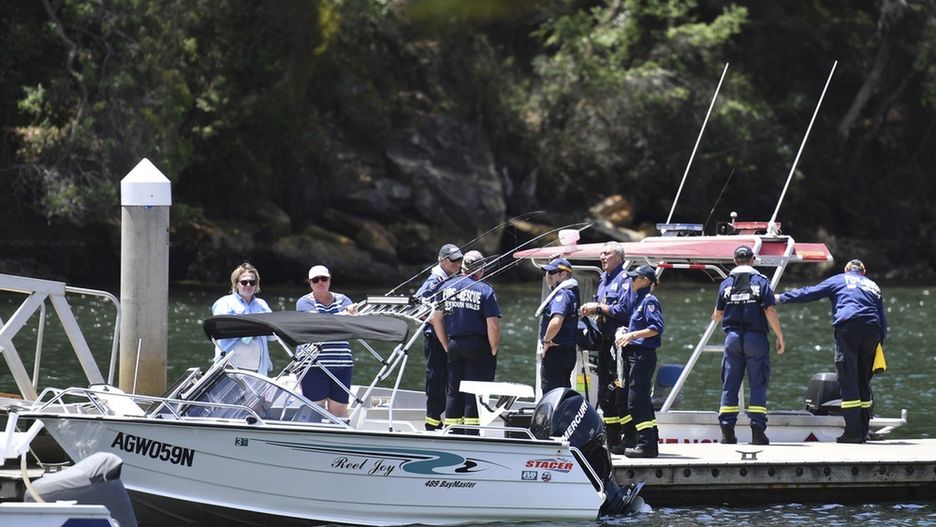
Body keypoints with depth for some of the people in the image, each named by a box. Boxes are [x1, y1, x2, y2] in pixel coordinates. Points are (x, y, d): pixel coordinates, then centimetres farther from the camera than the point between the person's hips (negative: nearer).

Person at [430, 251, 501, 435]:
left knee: (453, 393, 11)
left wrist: (447, 346, 12)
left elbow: (436, 319, 7)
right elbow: (493, 325, -15)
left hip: (454, 344, 4)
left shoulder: (446, 287, 6)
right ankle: (472, 435, -3)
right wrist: (493, 350, -3)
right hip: (478, 346, -4)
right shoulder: (485, 290, -9)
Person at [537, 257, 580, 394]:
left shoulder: (562, 294, -17)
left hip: (556, 351, -10)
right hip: (569, 351, 10)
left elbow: (556, 322, -31)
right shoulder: (571, 292, 15)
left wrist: (546, 341, -18)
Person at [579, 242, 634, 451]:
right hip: (605, 342, 10)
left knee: (621, 392, -12)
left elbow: (623, 310, -18)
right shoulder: (604, 279, 19)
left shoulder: (625, 279, -9)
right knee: (605, 393, 11)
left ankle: (629, 439, -10)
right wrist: (591, 310, 10)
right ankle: (612, 440, 17)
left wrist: (598, 308, -12)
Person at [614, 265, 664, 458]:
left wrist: (632, 335, -21)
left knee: (636, 400, -12)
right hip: (635, 354, 10)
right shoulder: (638, 300, 19)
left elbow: (657, 328, -19)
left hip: (643, 354, -10)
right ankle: (651, 444, 15)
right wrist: (624, 331, 8)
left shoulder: (650, 301, -10)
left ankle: (646, 444, -12)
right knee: (643, 400, 12)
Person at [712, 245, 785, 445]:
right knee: (758, 385, 0)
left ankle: (727, 431, 1)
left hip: (733, 338, 2)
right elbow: (770, 311, -10)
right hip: (756, 338, -2)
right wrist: (780, 337, -2)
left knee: (729, 385, 6)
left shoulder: (726, 283, 6)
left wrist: (715, 317, 36)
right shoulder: (760, 281, -3)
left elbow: (717, 315, 12)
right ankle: (757, 430, -7)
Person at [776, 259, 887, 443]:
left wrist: (782, 298, 25)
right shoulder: (873, 286, 28)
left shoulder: (839, 280, 18)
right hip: (872, 330, 4)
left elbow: (809, 293, 15)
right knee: (863, 382, 12)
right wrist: (878, 345, 20)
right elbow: (883, 321, 21)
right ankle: (863, 432, 11)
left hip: (848, 325, -4)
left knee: (848, 381, -5)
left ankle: (853, 432, -12)